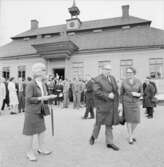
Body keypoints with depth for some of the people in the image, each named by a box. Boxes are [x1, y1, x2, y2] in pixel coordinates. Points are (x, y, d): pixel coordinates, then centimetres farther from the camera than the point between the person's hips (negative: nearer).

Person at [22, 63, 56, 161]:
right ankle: (30, 152, 25)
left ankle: (42, 148, 33)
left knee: (42, 130, 15)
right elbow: (28, 99, -21)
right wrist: (41, 98, -27)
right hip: (31, 112, -7)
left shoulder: (43, 84, 5)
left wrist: (50, 97, -4)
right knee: (31, 132, 7)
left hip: (40, 111, 7)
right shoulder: (31, 84, -18)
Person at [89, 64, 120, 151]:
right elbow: (97, 92, -19)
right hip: (102, 104, -5)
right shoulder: (97, 79, -10)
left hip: (112, 105, 5)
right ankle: (93, 136, 36)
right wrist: (107, 95, -23)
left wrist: (116, 101, 9)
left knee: (109, 123, 10)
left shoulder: (112, 78, 10)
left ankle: (109, 143, 21)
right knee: (99, 122, 9)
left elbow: (116, 90, 15)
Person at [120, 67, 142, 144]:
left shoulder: (139, 82, -4)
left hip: (135, 103, 2)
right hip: (126, 103, -2)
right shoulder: (123, 82, -6)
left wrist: (137, 94, -20)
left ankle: (131, 134, 32)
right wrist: (120, 105, -4)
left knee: (136, 120, 5)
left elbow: (141, 93, 5)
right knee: (129, 120, 0)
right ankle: (130, 138, 17)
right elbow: (121, 94, 0)